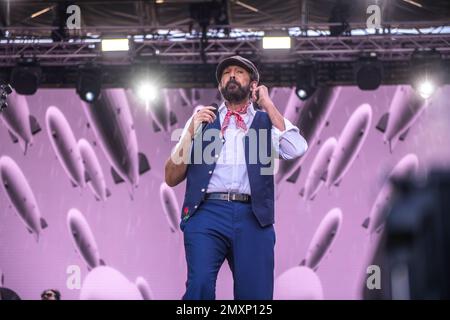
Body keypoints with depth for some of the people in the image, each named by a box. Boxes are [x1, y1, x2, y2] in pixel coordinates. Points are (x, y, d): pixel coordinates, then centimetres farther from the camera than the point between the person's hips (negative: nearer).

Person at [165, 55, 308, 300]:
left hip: (253, 217, 1)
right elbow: (171, 178, 14)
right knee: (200, 286, -21)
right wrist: (191, 132, 1)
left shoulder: (268, 121, 19)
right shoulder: (202, 119, 20)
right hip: (207, 213, 0)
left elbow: (297, 150, -3)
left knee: (255, 294, -2)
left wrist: (267, 104, 6)